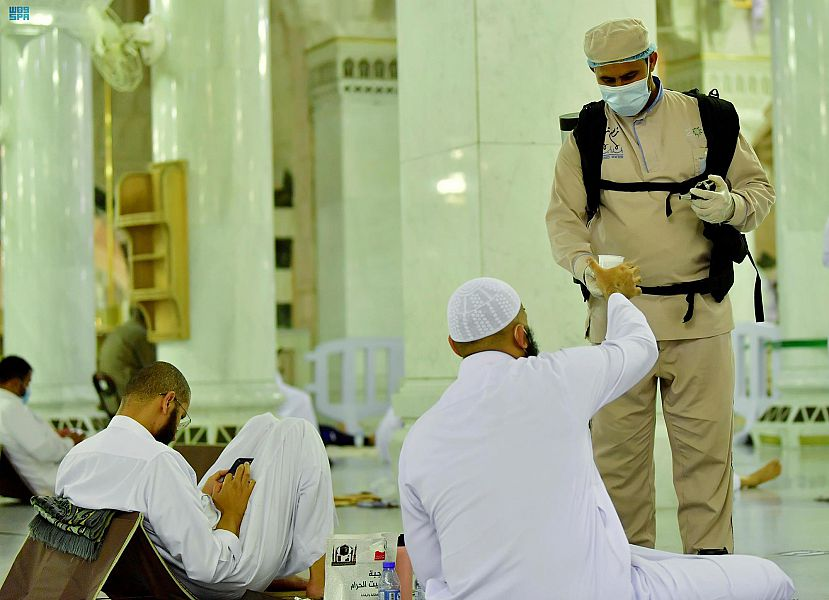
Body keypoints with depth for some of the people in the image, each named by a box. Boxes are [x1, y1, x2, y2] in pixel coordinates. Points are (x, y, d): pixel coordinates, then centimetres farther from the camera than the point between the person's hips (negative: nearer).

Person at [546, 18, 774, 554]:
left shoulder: (711, 121, 6)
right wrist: (585, 263, -14)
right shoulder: (586, 135, 7)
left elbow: (760, 189, 12)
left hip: (700, 314, 0)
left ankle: (710, 556, 10)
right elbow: (563, 216, 6)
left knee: (705, 444, 0)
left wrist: (730, 206, -11)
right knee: (618, 444, 3)